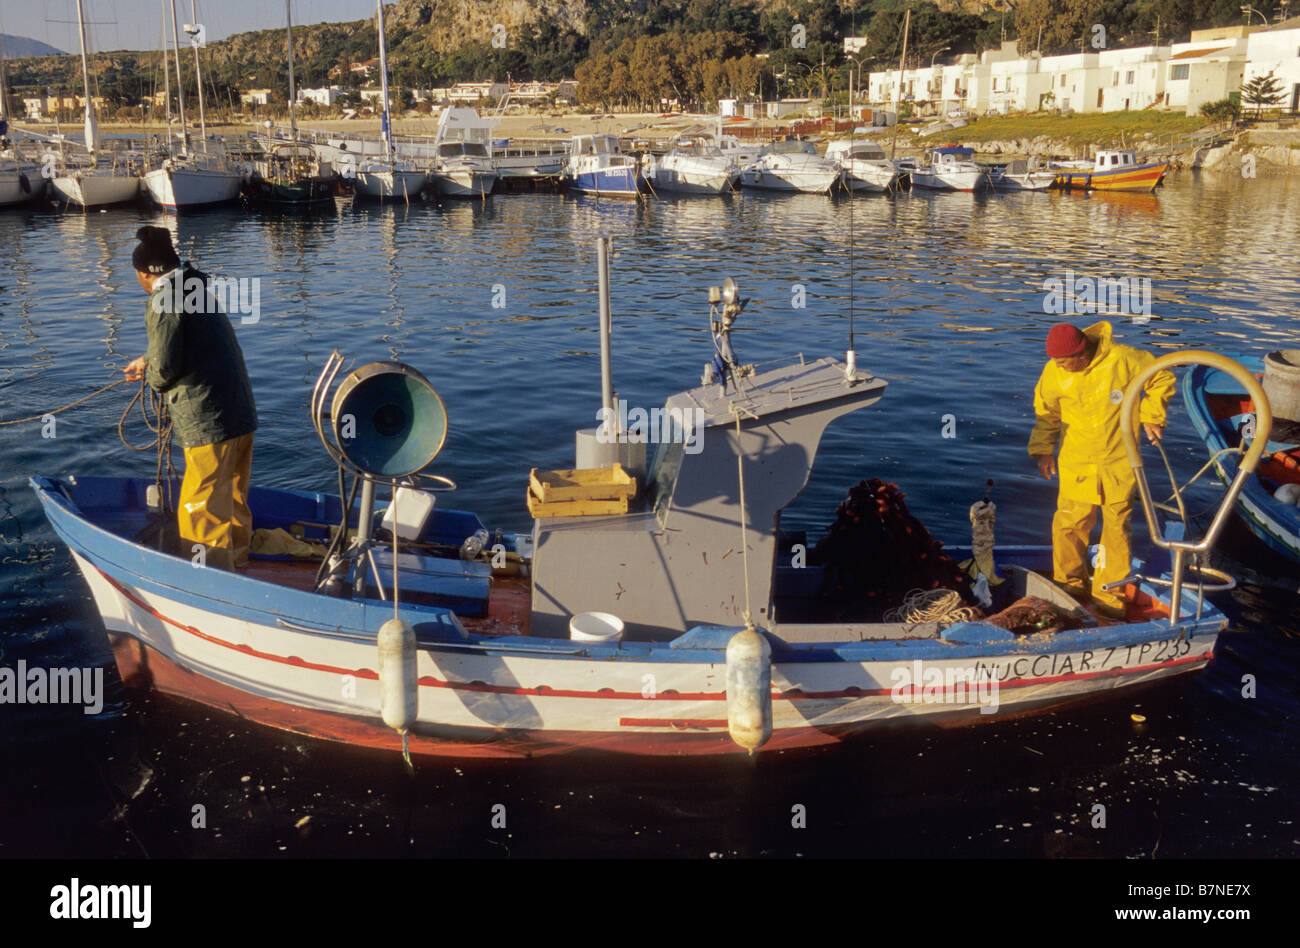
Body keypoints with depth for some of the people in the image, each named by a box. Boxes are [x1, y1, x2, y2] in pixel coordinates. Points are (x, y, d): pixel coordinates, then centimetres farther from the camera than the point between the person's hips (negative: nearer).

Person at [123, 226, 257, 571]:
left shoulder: (165, 301, -12)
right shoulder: (198, 291, 15)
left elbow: (165, 367, -17)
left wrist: (151, 376, 5)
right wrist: (148, 360, 40)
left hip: (209, 423, -9)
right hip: (241, 414, 9)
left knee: (201, 512, -2)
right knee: (233, 501, 22)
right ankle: (237, 563, 35)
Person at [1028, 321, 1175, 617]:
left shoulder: (1122, 359, -17)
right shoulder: (1054, 372, -10)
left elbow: (1162, 379, 1)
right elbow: (1046, 412, 7)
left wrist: (1150, 416, -2)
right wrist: (1043, 450, 1)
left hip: (1120, 460, -1)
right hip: (1077, 462, 1)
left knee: (1117, 526, 7)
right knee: (1070, 523, -1)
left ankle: (1109, 595, 19)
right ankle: (1071, 585, 20)